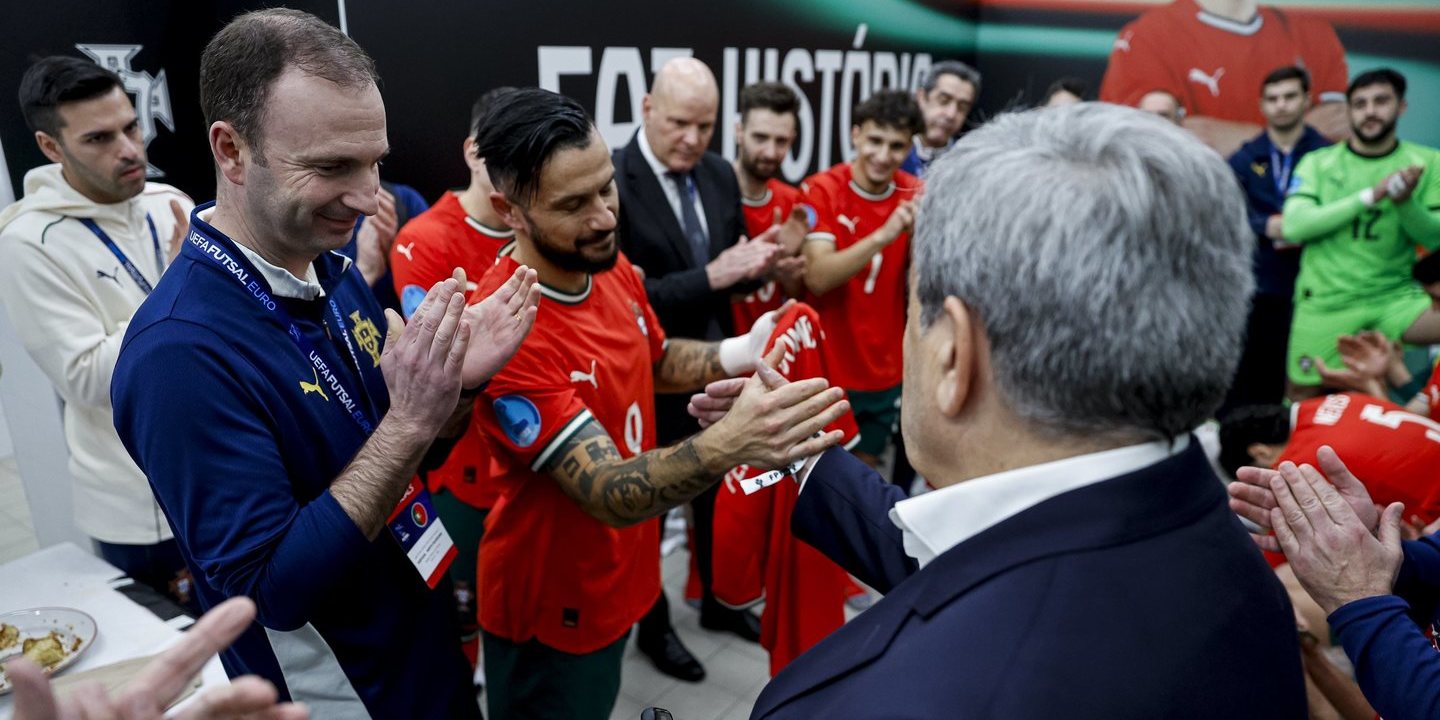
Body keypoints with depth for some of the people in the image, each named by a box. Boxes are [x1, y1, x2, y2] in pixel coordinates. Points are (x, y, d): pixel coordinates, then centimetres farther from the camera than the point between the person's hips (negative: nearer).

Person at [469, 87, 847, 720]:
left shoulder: (610, 265, -7)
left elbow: (655, 359, 9)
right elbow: (608, 492, -36)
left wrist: (734, 355, -11)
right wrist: (728, 445, -54)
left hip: (616, 575, 7)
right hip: (551, 604, -7)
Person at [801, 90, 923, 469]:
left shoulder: (914, 194, -1)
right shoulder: (821, 190, -13)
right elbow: (816, 277, -25)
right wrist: (884, 234, -38)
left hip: (885, 375, 4)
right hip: (826, 371, -4)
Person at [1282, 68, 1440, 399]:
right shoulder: (1317, 163, 1)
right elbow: (1293, 227, -12)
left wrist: (1406, 202, -20)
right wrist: (1370, 195, -17)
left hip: (1394, 295, 1)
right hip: (1325, 301, -1)